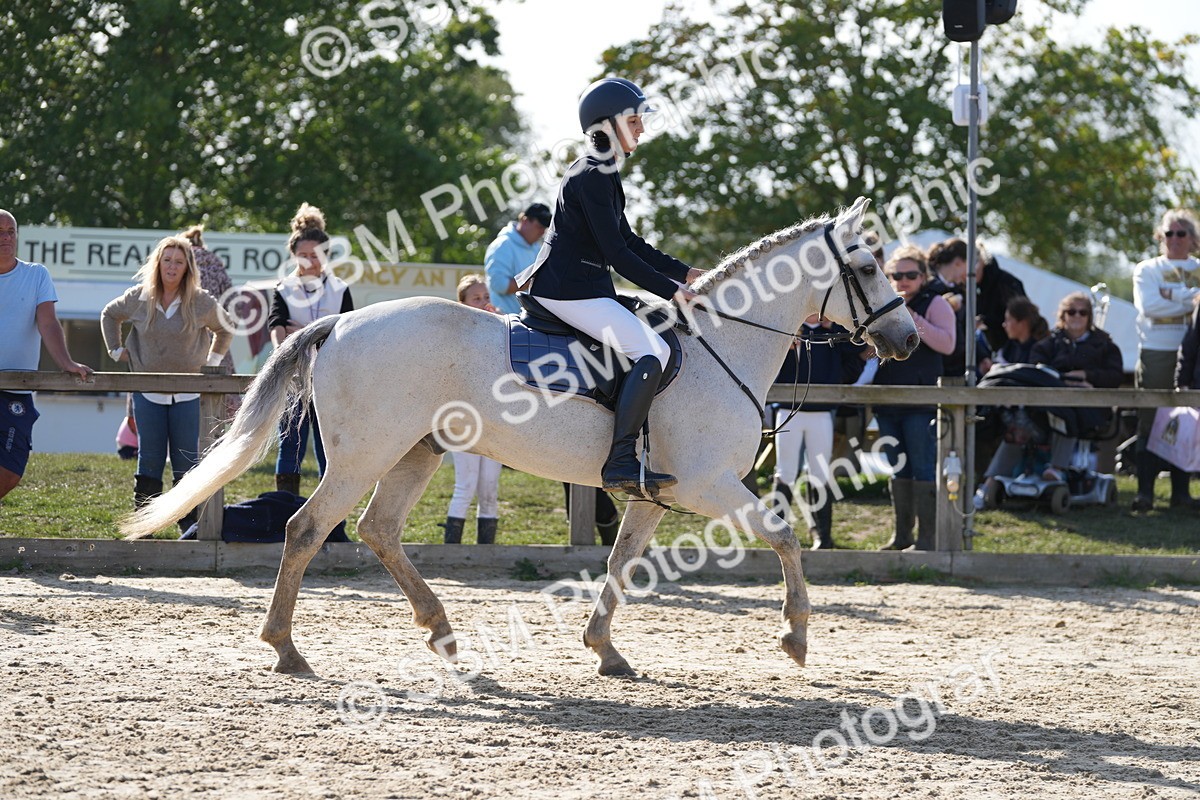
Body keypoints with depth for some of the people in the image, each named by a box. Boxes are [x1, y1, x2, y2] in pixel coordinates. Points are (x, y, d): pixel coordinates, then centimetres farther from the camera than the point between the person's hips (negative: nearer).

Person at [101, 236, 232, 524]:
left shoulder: (201, 302, -3)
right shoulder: (138, 298, 0)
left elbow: (225, 328, 15)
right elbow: (109, 315, 19)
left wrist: (212, 360, 8)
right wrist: (116, 350, 12)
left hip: (187, 394, -1)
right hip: (147, 391, 1)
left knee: (187, 460, 1)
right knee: (149, 459, 3)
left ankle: (190, 525, 8)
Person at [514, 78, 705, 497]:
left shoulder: (605, 174, 17)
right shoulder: (591, 177, -15)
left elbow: (628, 240, 22)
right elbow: (617, 254, -18)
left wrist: (684, 272, 16)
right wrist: (671, 290, -16)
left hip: (585, 286, 11)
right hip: (568, 289, -11)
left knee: (654, 347, 18)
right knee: (651, 354, -23)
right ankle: (620, 464, -28)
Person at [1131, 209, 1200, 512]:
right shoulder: (1147, 269, 9)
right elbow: (1147, 305, -8)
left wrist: (1171, 295, -10)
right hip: (1156, 353, -2)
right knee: (1150, 421, -4)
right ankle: (1145, 490, -4)